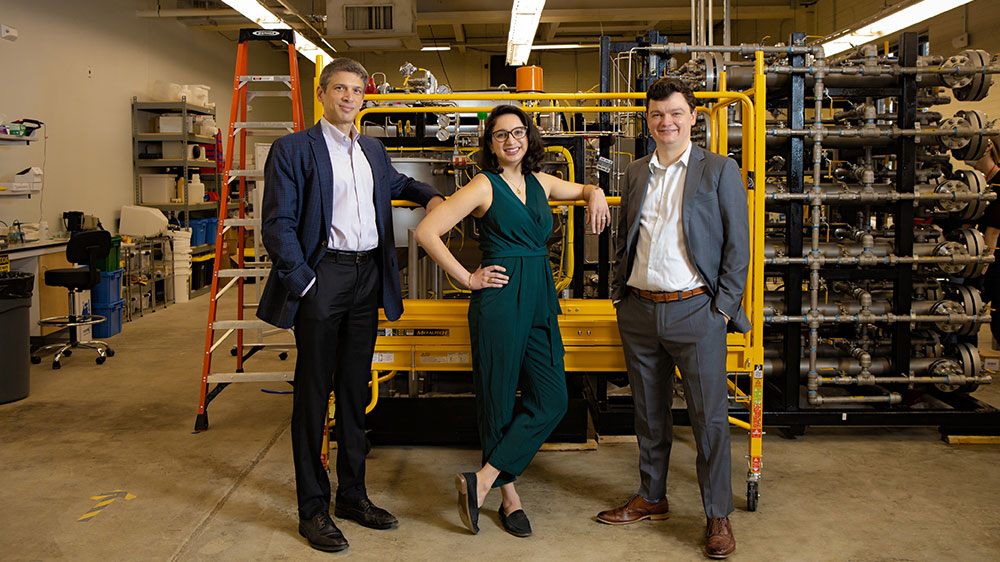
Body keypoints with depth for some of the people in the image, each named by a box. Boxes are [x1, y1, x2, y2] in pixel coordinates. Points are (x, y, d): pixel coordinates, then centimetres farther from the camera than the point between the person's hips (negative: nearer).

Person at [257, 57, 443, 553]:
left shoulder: (372, 150, 16)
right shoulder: (294, 149, -4)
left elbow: (395, 182, 38)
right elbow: (277, 223, -8)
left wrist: (428, 195, 18)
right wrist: (303, 283, -13)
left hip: (368, 278, 6)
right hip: (322, 276, -6)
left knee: (355, 391, 13)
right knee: (313, 394, 1)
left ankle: (352, 496, 26)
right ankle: (312, 508, 11)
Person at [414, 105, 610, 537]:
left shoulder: (540, 183, 13)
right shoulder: (484, 186, -4)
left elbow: (586, 189, 33)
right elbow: (426, 231, -10)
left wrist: (596, 196, 8)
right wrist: (468, 279, -9)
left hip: (540, 300, 6)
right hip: (500, 302, -6)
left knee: (551, 400, -1)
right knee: (499, 399, 2)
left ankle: (482, 481, 3)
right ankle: (509, 497, 14)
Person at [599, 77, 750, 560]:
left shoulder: (720, 171, -1)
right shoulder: (635, 175, 13)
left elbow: (738, 246, -2)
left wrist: (723, 309, -7)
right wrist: (619, 295, 10)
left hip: (695, 310, -4)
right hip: (639, 312, 5)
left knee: (709, 416, -1)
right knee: (649, 412, 14)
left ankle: (718, 516, 12)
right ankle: (651, 498, 29)